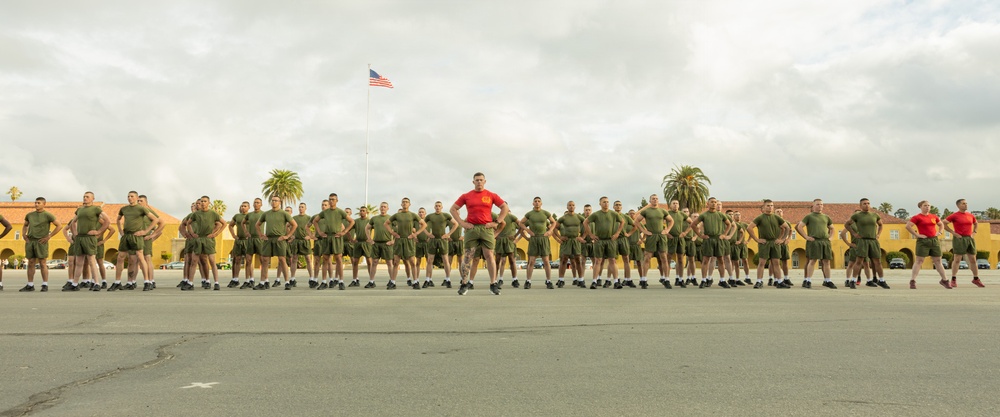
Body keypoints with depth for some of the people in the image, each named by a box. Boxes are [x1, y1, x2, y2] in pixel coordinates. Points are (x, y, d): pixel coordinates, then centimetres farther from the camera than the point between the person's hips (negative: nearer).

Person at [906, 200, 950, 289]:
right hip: (923, 241, -5)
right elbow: (908, 226, -16)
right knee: (919, 261, -8)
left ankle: (944, 280, 24)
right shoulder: (917, 217, -6)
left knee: (937, 261, 13)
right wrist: (916, 235, -16)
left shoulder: (934, 216, 12)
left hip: (934, 240, 5)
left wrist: (940, 232, 12)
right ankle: (912, 281, -8)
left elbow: (941, 224, 29)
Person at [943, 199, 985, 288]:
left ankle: (976, 279, 19)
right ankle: (954, 280, 3)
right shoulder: (954, 215, -6)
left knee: (973, 260, 8)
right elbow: (943, 224, -8)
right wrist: (953, 233, -11)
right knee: (957, 260, -3)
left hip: (970, 239, 5)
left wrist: (974, 233, 12)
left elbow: (976, 224, 27)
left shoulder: (971, 215, 10)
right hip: (959, 239, -5)